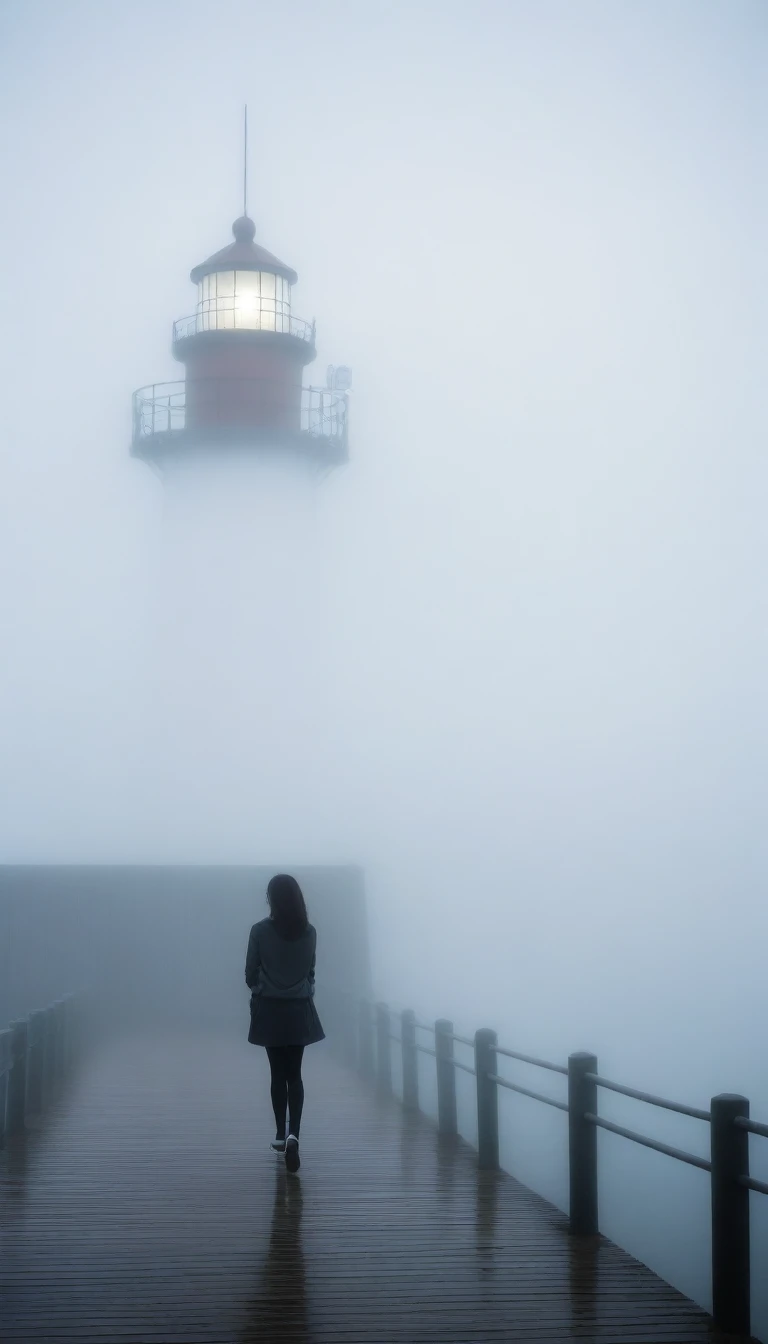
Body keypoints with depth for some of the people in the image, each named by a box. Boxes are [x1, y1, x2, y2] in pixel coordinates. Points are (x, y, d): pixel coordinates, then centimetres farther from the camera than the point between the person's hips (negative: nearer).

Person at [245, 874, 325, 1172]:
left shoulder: (260, 931, -11)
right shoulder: (309, 932, -3)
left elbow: (250, 973, -2)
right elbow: (310, 970, 9)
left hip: (270, 1010, -1)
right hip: (299, 1010, 1)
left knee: (278, 1074, 10)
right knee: (295, 1074, 4)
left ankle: (281, 1134, 16)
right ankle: (293, 1134, -13)